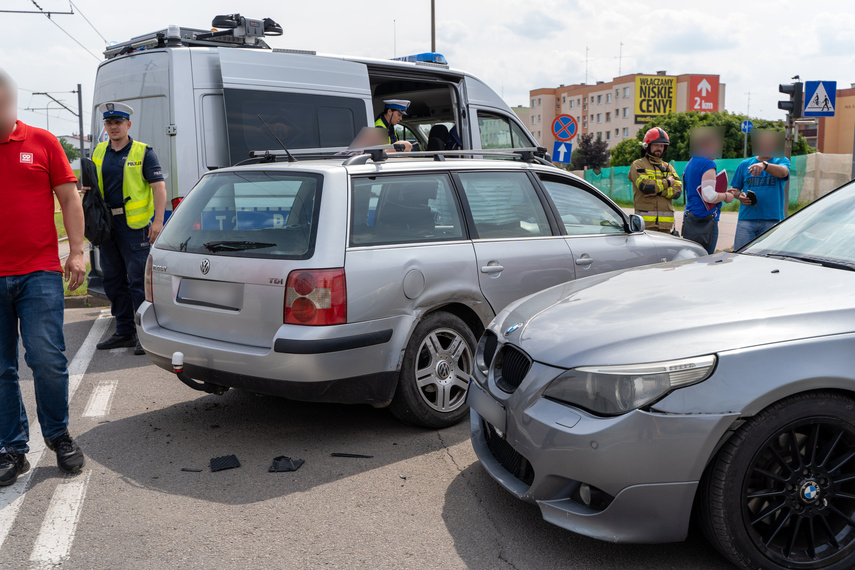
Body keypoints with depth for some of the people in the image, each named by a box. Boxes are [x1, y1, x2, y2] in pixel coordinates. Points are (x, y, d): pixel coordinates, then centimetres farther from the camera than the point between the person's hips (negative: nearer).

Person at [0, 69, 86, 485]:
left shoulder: (41, 142, 5)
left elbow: (69, 200, 7)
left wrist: (76, 252, 0)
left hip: (39, 272, -1)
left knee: (47, 359, -5)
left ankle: (58, 435, 17)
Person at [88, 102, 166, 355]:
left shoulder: (143, 152, -2)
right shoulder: (98, 152, 14)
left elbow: (159, 187, -8)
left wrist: (158, 221, -18)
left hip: (135, 225, -6)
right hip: (107, 225, 6)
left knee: (138, 280, -7)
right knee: (113, 280, 11)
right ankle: (124, 332, 22)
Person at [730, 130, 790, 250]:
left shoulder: (782, 161, 9)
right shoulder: (745, 164, 15)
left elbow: (783, 172, -16)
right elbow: (734, 188, 19)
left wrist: (764, 165, -34)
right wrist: (739, 195, -4)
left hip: (772, 219, -1)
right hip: (746, 218, 2)